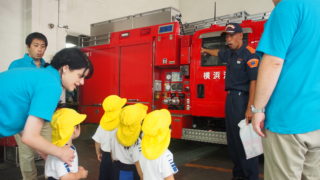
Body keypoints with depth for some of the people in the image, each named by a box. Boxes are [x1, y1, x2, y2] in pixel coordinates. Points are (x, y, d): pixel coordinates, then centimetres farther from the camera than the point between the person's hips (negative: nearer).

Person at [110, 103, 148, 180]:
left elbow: (112, 152, 3)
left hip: (118, 169, 5)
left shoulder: (116, 133, -10)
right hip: (131, 172, -5)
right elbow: (137, 162, -22)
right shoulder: (137, 141, -27)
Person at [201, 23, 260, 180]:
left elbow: (254, 81, -19)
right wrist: (206, 50, 58)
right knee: (232, 138, 12)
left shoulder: (249, 53, -11)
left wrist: (250, 108, -25)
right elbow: (218, 53, 39)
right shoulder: (230, 53, 15)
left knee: (245, 139, -8)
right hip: (231, 98, 9)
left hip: (242, 98, -9)